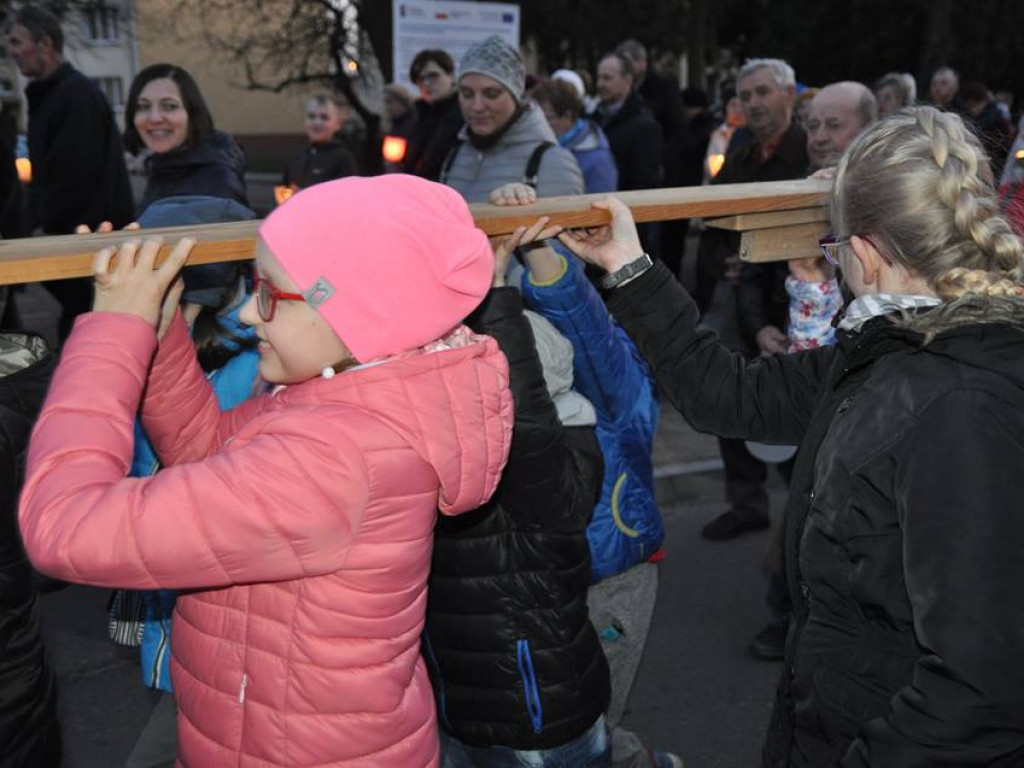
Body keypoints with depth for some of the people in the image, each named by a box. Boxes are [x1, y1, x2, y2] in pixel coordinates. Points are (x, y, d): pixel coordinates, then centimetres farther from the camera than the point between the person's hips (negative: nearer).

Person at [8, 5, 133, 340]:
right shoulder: (45, 95, 17)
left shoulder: (78, 94, -14)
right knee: (76, 317, 14)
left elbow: (76, 172, -20)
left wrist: (47, 227, -14)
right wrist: (38, 222, 11)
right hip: (69, 235, 9)